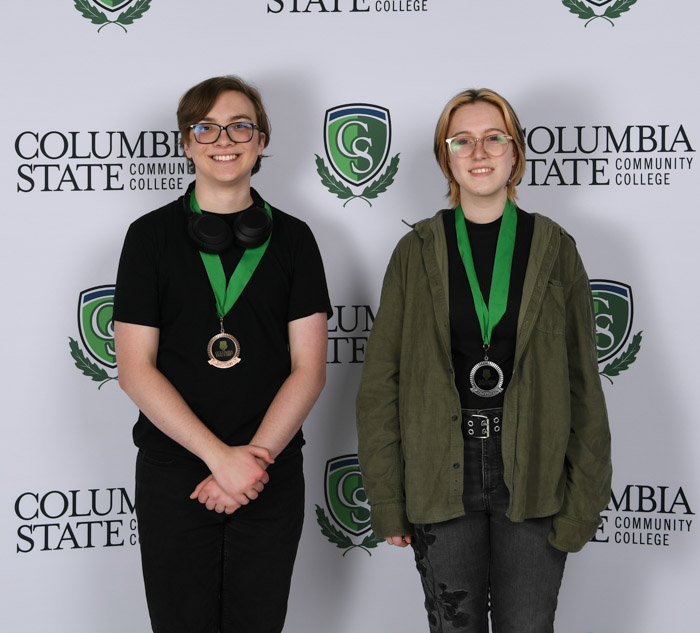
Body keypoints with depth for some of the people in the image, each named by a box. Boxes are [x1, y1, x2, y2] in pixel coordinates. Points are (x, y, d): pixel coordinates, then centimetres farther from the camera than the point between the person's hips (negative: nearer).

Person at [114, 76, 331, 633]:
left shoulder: (292, 238, 5)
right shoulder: (152, 235, 1)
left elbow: (309, 368, 0)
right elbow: (135, 369, -5)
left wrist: (257, 456, -13)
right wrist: (221, 457, -13)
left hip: (271, 479, 1)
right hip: (173, 477, -1)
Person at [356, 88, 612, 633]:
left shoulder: (553, 248, 3)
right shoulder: (419, 252, 3)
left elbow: (583, 381, 3)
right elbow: (380, 383, 2)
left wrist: (584, 496, -3)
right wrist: (388, 500, -2)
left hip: (532, 475, 0)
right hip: (442, 480, 0)